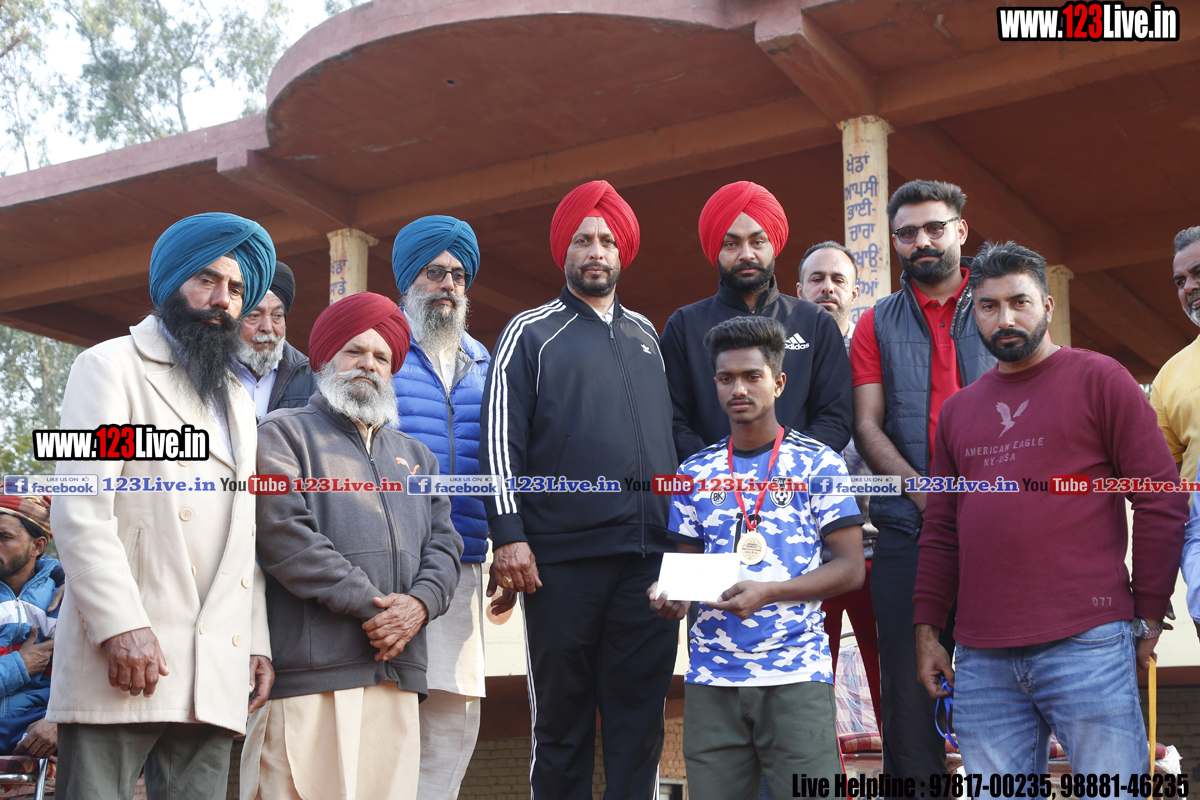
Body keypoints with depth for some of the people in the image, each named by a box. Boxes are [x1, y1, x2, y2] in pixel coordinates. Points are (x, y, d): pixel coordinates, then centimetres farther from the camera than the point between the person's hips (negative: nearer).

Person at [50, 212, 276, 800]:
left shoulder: (238, 403, 27)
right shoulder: (111, 367, 6)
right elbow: (79, 512, -7)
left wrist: (258, 642, 13)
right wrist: (121, 625, -17)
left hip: (216, 675, 6)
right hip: (125, 655, -5)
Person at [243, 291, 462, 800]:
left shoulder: (414, 456, 27)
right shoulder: (285, 434, 8)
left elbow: (444, 543, 18)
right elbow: (283, 533, -7)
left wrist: (421, 602, -4)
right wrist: (369, 605, -10)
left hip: (397, 675, 5)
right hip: (312, 674, -5)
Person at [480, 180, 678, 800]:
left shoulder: (645, 335, 19)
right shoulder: (530, 334, 5)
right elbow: (501, 439, -3)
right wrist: (509, 534, -12)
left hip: (650, 556, 4)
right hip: (562, 559, -4)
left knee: (640, 715, 5)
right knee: (562, 716, 3)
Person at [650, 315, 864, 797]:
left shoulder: (818, 463, 2)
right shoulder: (697, 471, 13)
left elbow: (850, 568, -1)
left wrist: (768, 592, -14)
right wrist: (672, 595, -5)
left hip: (796, 672, -3)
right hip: (711, 675, 3)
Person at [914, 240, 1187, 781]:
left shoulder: (1098, 379, 2)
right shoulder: (957, 410, 18)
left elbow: (1161, 501, -1)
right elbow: (941, 529, 19)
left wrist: (1149, 615, -2)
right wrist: (926, 628, 13)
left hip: (1088, 647, -4)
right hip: (982, 661, 5)